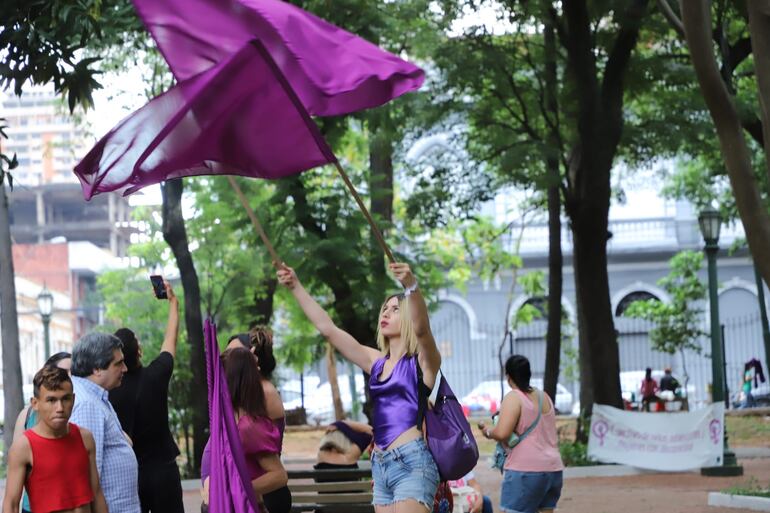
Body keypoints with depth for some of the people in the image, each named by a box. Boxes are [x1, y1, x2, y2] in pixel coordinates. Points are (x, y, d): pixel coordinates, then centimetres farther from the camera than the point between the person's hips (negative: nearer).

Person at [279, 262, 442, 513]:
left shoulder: (422, 360, 0)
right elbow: (327, 328, 19)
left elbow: (421, 328, -22)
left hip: (413, 463, -7)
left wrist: (411, 286, -41)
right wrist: (295, 287, 16)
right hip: (381, 466, 7)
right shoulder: (377, 362, 18)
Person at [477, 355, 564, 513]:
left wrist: (488, 432, 1)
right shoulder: (544, 397, 16)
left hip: (525, 469, -8)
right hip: (553, 468, 8)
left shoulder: (514, 397, -9)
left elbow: (502, 433, -19)